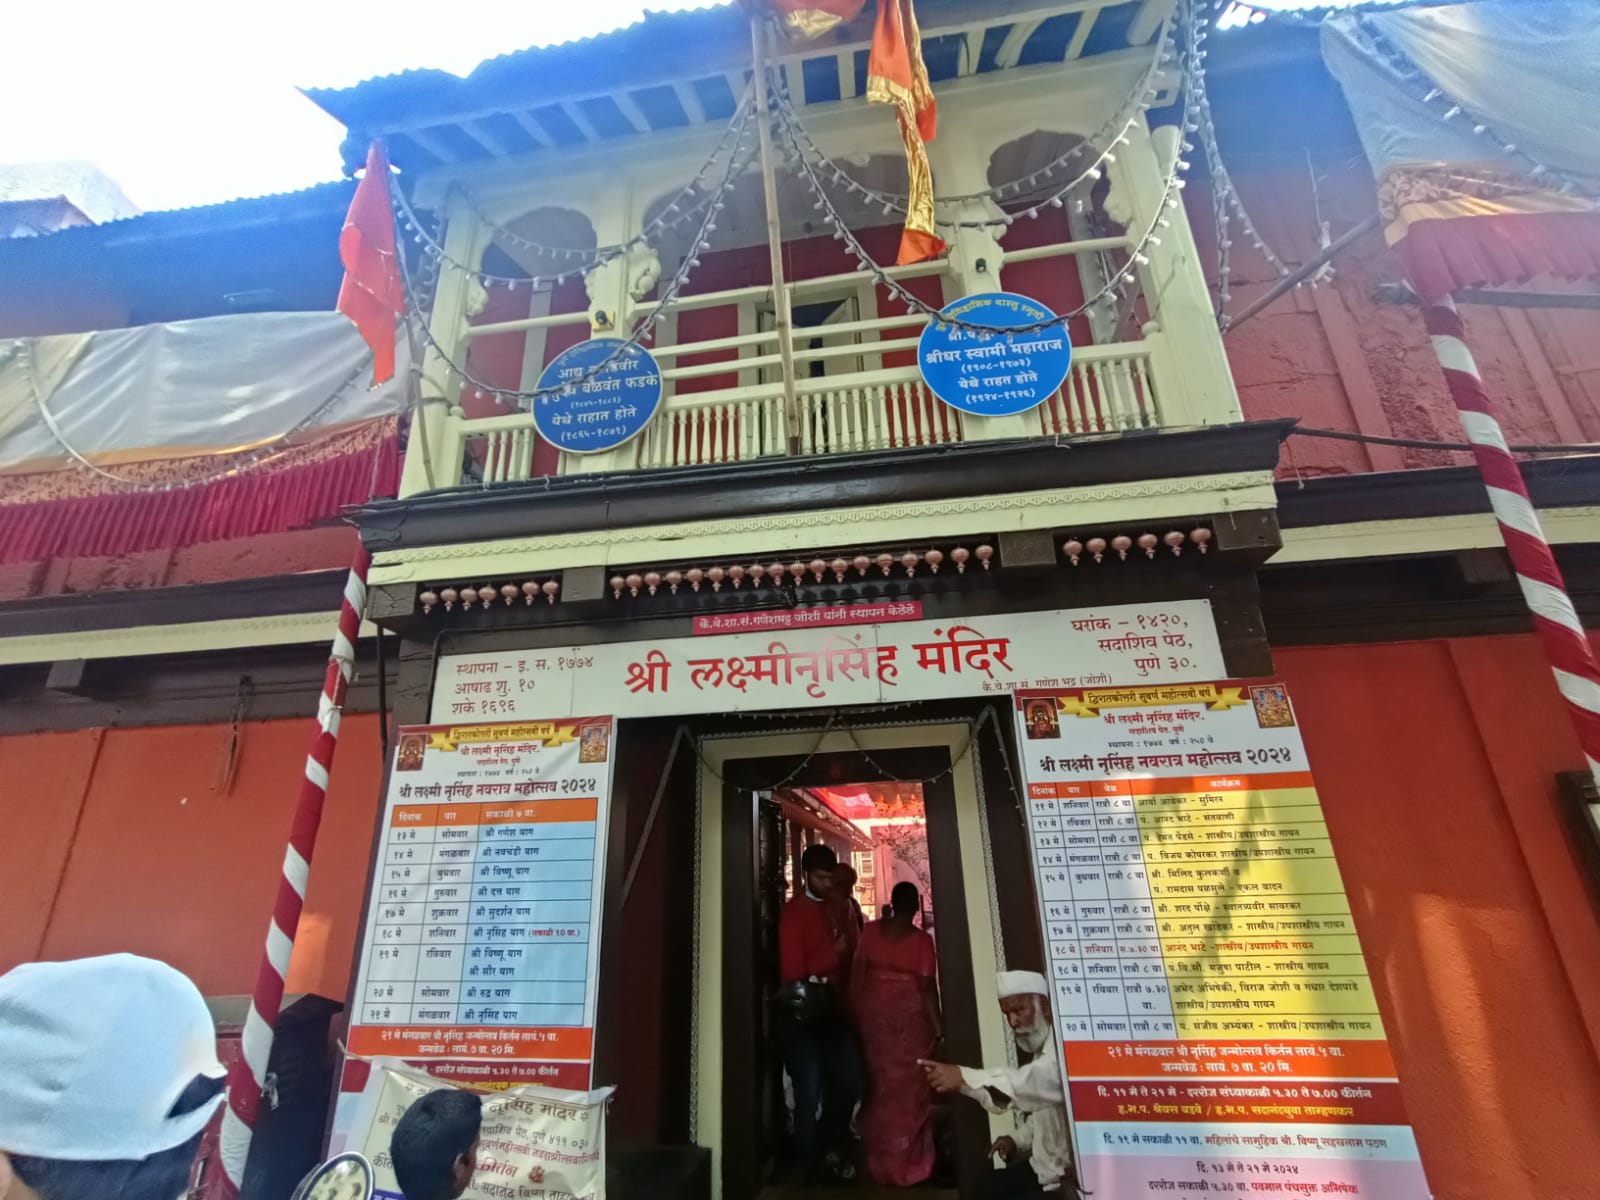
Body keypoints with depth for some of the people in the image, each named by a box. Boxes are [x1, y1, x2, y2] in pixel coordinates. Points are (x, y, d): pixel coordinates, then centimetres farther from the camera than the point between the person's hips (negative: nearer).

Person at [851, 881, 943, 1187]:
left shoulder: (871, 931, -2)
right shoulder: (922, 940, -10)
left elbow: (856, 973, -2)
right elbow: (927, 987, -11)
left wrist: (855, 1012, 6)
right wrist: (938, 1026, -2)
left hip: (874, 1013, 3)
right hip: (909, 1016, -3)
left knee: (881, 1083, 16)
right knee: (910, 1086, 11)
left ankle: (882, 1160, 28)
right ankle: (908, 1162, 19)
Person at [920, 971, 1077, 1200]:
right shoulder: (1043, 1048, 9)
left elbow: (1037, 1082, -43)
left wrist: (965, 1078, -50)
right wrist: (1018, 1140, 3)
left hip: (1075, 1175, -10)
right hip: (1048, 1164, 10)